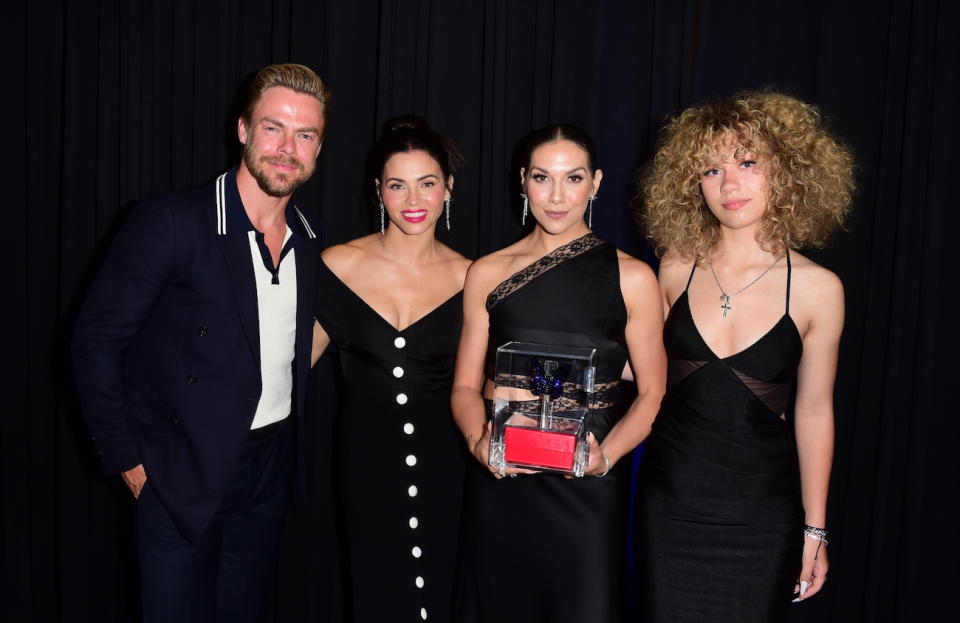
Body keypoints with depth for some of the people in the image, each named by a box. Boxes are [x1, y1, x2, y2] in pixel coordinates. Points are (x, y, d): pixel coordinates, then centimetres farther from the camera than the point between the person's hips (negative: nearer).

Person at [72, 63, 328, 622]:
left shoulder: (310, 243, 3)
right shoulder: (171, 222, -16)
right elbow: (97, 341, -13)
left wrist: (286, 443, 7)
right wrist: (127, 456, -12)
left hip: (269, 472, 5)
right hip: (182, 475, -5)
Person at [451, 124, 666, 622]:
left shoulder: (631, 277, -2)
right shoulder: (488, 273, 4)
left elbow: (652, 393, 1)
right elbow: (466, 385, 8)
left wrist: (606, 455, -15)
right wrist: (479, 442, -12)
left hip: (585, 491, -1)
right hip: (499, 484, 2)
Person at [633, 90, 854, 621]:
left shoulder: (817, 289, -9)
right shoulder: (678, 267, -4)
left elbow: (814, 410, -1)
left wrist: (816, 528, 4)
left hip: (761, 515, -1)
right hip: (669, 502, 2)